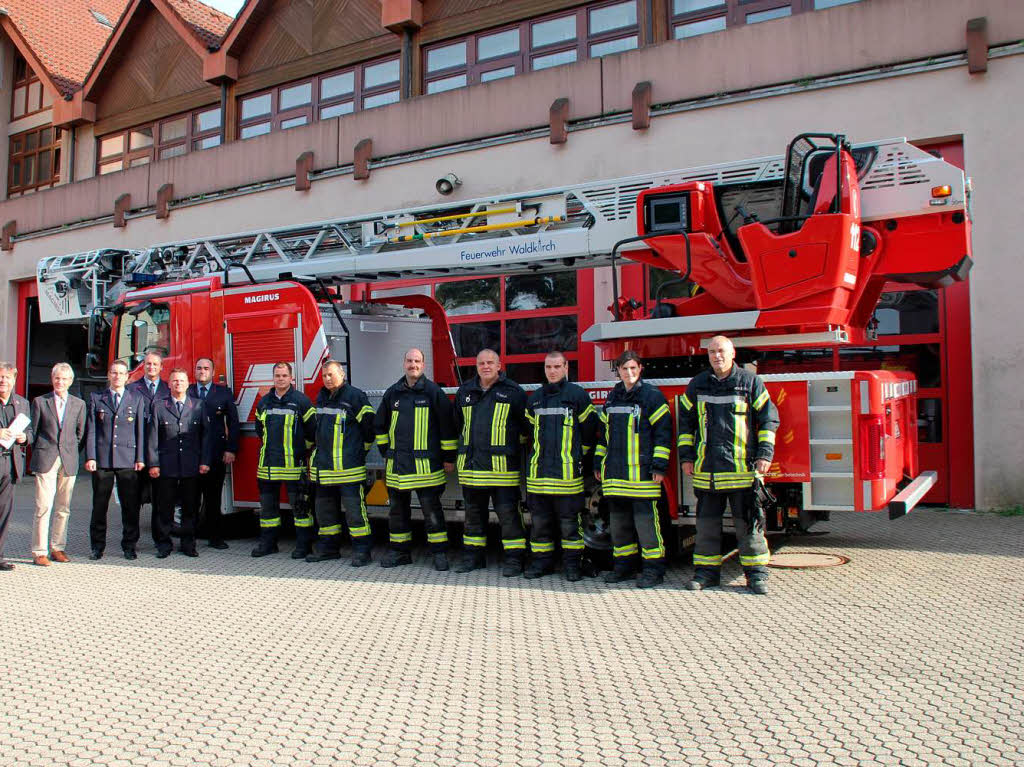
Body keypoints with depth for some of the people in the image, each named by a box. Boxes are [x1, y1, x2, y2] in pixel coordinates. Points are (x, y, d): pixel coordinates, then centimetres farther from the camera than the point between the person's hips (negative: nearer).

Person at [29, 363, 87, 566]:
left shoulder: (79, 404, 10)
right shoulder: (39, 402, 6)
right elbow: (33, 431, 8)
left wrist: (72, 454, 5)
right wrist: (38, 455, 4)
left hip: (68, 461, 2)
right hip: (45, 461, -2)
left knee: (63, 509, 7)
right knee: (43, 507, -5)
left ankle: (57, 548, 16)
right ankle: (39, 552, 0)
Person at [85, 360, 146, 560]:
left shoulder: (137, 399, 9)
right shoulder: (96, 399, 9)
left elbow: (141, 430, 6)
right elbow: (91, 430, 5)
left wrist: (140, 458, 0)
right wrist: (90, 457, -4)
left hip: (128, 461, 0)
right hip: (102, 460, 0)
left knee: (130, 506, 1)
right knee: (99, 505, 6)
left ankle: (129, 546, 11)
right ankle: (97, 546, 16)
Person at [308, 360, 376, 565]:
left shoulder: (354, 396, -8)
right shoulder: (321, 398, 15)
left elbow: (369, 425, -7)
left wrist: (360, 451, 0)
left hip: (348, 465, -8)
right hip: (324, 465, 8)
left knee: (354, 508, -7)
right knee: (325, 508, 14)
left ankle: (362, 550, -1)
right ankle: (328, 547, 25)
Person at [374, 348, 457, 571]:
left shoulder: (433, 391, -3)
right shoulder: (392, 393, 10)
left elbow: (447, 425, -4)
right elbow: (380, 424, 22)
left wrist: (448, 457, -4)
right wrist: (386, 452, 16)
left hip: (425, 465, -5)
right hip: (397, 465, 5)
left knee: (431, 510, -2)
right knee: (398, 510, 12)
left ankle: (440, 552, 5)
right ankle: (400, 551, 22)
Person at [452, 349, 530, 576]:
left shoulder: (513, 391, 0)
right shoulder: (465, 392, 13)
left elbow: (526, 425, 4)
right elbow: (457, 425, 26)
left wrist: (516, 447, 6)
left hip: (502, 464, -4)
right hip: (471, 464, 5)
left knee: (507, 512, -3)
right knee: (474, 512, 13)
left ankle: (514, 558, 4)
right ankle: (473, 555, 23)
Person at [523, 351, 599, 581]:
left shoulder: (577, 395, 0)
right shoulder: (535, 398, 14)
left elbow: (589, 429, 3)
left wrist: (578, 457, 7)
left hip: (567, 469, -4)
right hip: (538, 470, 4)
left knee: (569, 520, 0)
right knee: (539, 519, 7)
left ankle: (572, 563, 10)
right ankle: (542, 561, 17)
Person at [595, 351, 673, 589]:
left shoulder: (652, 395, -3)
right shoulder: (613, 398, 16)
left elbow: (663, 431, -6)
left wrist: (659, 465, -12)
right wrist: (599, 462, 19)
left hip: (641, 471, -6)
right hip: (615, 472, 6)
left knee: (646, 520, -6)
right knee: (618, 521, 11)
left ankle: (653, 568, 3)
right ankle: (624, 565, 21)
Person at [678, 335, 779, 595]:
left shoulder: (750, 382, 3)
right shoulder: (697, 385, 10)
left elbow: (768, 419, 4)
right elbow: (686, 422, 15)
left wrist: (765, 454, -4)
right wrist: (686, 456, 9)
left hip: (742, 466, -3)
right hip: (706, 469, 3)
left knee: (748, 523, 1)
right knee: (707, 523, 9)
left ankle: (756, 573, 11)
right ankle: (706, 571, 19)